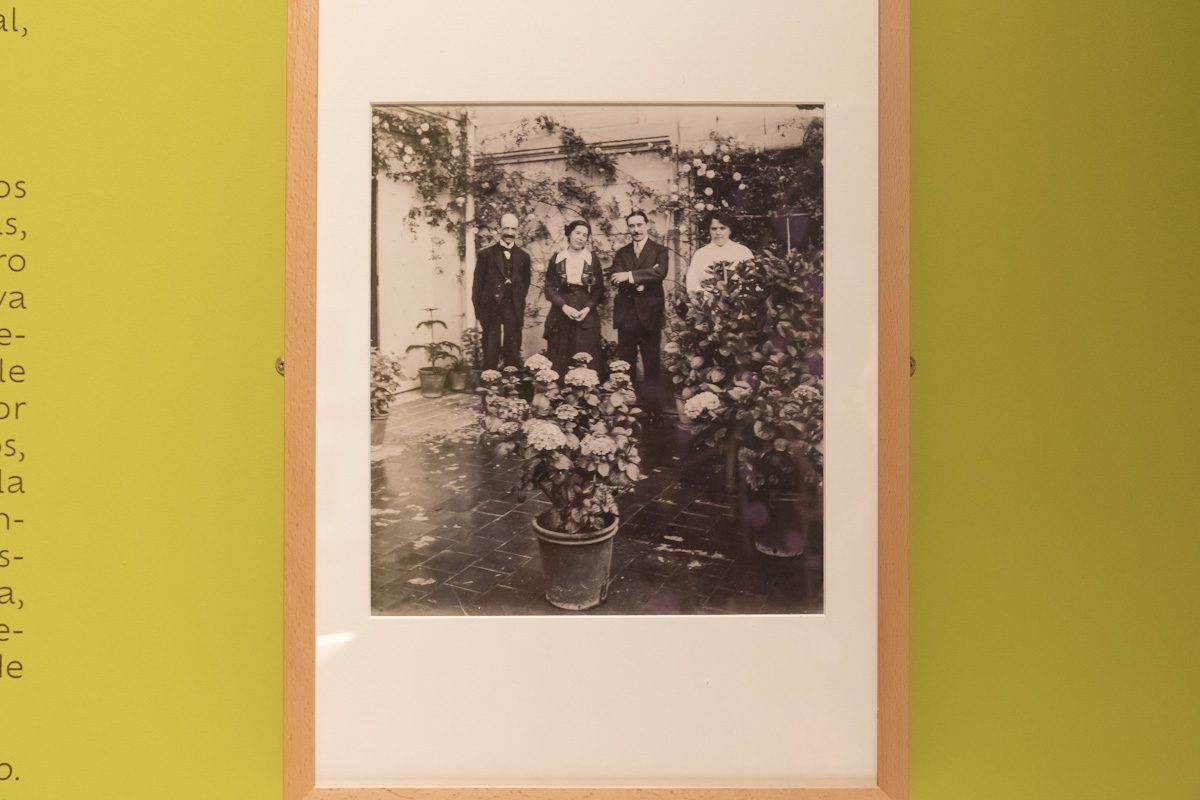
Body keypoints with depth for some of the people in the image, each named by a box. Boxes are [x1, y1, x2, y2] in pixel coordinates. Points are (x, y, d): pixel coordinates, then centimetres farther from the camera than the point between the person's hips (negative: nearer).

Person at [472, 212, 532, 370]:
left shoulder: (523, 257, 10)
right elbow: (477, 286, 1)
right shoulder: (485, 255, 3)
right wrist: (479, 316, -4)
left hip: (514, 313, 2)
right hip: (491, 312, -2)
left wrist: (520, 312, 3)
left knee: (513, 358, 4)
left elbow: (525, 286, 13)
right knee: (490, 359, -1)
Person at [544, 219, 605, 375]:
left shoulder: (593, 260, 4)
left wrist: (588, 308, -11)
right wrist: (564, 306, -12)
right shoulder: (557, 258, 4)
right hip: (560, 314, 0)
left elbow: (599, 289, 5)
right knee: (559, 361, -1)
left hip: (586, 316, 0)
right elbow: (549, 288, 2)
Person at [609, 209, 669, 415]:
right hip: (626, 315, 3)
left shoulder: (659, 251, 5)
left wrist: (630, 276, -16)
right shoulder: (621, 254, 15)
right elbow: (616, 280, -1)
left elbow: (660, 272, -15)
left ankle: (653, 408, 4)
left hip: (649, 314, -3)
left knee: (652, 365, -1)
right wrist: (642, 280, -14)